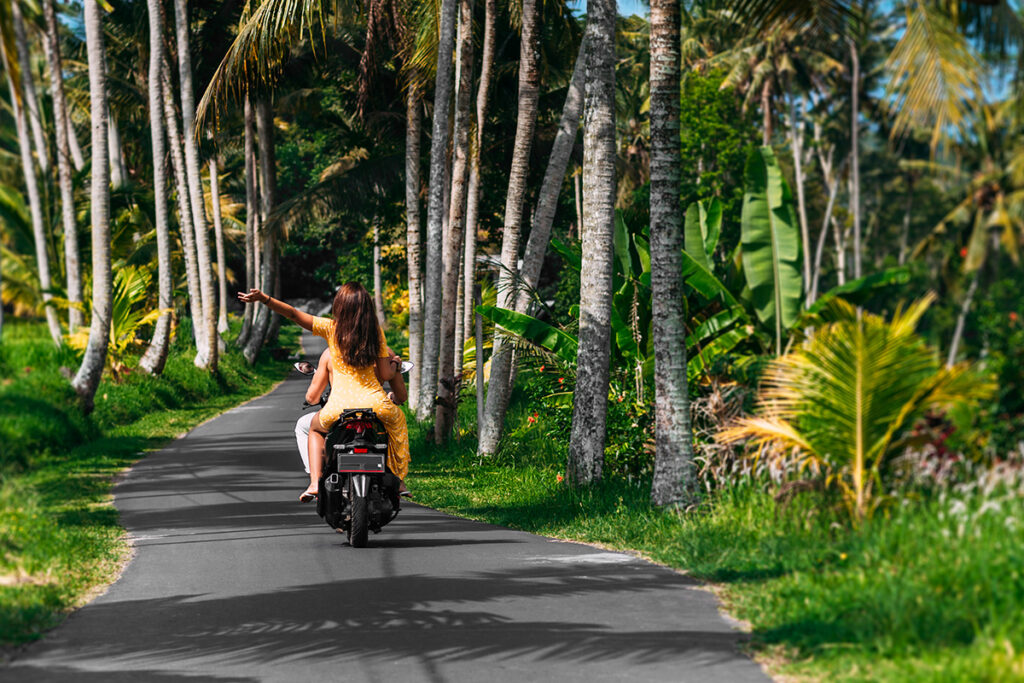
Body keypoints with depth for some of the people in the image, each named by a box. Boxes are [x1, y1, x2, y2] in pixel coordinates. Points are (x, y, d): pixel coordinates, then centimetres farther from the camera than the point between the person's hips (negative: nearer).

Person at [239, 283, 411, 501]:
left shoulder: (331, 328, -2)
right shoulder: (375, 332, 2)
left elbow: (294, 314, -7)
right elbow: (386, 375, 3)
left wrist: (264, 299, -6)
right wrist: (394, 365, 25)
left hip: (340, 407, -1)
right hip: (374, 403, 1)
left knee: (315, 427, 33)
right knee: (397, 419, 36)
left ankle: (315, 482, 14)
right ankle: (399, 480, 28)